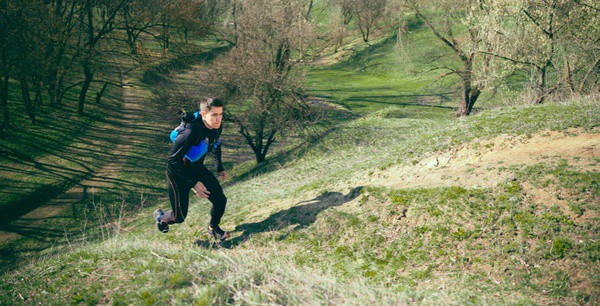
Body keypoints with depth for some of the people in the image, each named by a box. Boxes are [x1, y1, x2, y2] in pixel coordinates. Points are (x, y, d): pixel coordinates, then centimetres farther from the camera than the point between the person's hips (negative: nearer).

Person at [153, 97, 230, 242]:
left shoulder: (216, 127, -11)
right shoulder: (190, 132, -36)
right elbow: (173, 160, -31)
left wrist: (219, 168, 16)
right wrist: (193, 182, -31)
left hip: (197, 168, 6)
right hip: (178, 174, -6)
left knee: (220, 200, -4)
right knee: (179, 217, 4)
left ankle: (213, 228, 26)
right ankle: (160, 217, 40)